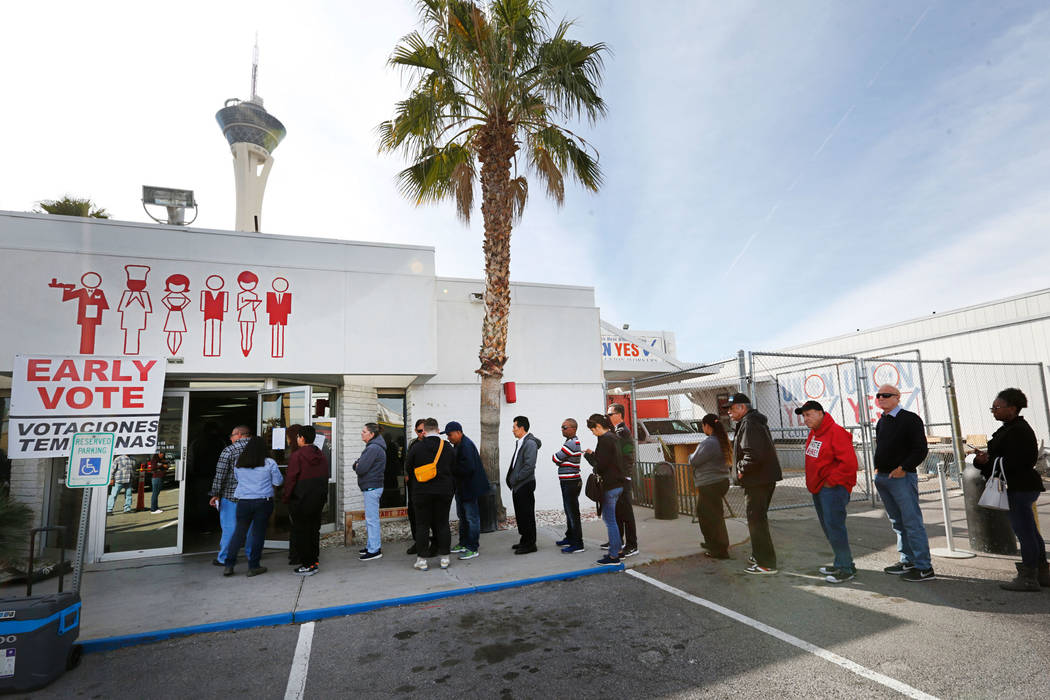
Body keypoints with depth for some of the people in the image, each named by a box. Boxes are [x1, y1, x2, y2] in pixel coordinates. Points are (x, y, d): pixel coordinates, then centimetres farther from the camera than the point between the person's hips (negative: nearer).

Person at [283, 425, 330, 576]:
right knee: (314, 529, 15)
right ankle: (315, 561, 22)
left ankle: (308, 565, 5)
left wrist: (286, 497, -3)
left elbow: (291, 479, -14)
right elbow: (325, 478, 12)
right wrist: (323, 496, 18)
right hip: (318, 499, 7)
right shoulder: (322, 456, 8)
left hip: (300, 499, -7)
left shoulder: (296, 456, -14)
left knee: (301, 531, 2)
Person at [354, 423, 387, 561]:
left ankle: (375, 550, -1)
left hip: (371, 488, -11)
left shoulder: (373, 448, -17)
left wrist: (357, 465, -2)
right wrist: (357, 464, -4)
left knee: (372, 520, -6)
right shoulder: (372, 447, 17)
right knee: (370, 519, 17)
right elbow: (357, 465, 18)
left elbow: (360, 469, -22)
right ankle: (371, 546, 26)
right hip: (371, 487, 11)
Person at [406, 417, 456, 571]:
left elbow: (410, 470, 3)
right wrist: (451, 489, 18)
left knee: (422, 525, 6)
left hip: (422, 492, -2)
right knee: (442, 524, 10)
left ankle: (422, 560, 9)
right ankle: (444, 558, 14)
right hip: (444, 492, 2)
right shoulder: (449, 448, 2)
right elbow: (454, 470, 9)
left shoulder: (416, 448, -6)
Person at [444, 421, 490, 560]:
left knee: (472, 517, -2)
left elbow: (468, 468, -29)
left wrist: (451, 470, -19)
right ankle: (463, 544, 33)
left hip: (470, 487, -11)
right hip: (462, 487, 11)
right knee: (462, 516, 20)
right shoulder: (458, 445, 11)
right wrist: (451, 468, 1)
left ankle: (473, 548, 6)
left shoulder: (466, 446, -22)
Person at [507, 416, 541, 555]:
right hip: (517, 486, 9)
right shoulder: (519, 442, 14)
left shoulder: (530, 443, -16)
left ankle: (530, 544, 9)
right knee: (520, 514, 16)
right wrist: (511, 479, 10)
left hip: (525, 485, -9)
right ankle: (524, 541, 27)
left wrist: (515, 479, -17)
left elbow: (529, 466, -22)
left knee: (527, 515, -1)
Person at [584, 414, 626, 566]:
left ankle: (613, 556, 5)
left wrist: (588, 455, -5)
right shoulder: (612, 437, 13)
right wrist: (593, 454, 9)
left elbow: (601, 464, -19)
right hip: (617, 483, 10)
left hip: (609, 485, -10)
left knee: (610, 520, -2)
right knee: (609, 518, 19)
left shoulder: (604, 439, -16)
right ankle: (616, 550, 26)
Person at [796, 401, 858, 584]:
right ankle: (841, 563, 26)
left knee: (834, 526, -8)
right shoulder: (813, 433, 12)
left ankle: (846, 569, 2)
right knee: (828, 527, 15)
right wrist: (811, 482, 15)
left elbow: (849, 463, -23)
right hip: (818, 489, 10)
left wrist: (830, 482, -18)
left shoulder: (836, 432, -17)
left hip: (833, 488, -9)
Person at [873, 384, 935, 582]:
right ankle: (907, 560, 24)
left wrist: (903, 468, -15)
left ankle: (924, 567, 2)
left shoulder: (910, 419, -7)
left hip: (902, 477, -8)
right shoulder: (881, 421, 15)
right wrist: (878, 468, 12)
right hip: (882, 477, 8)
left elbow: (921, 450, -11)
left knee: (912, 521, -5)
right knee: (897, 522, 14)